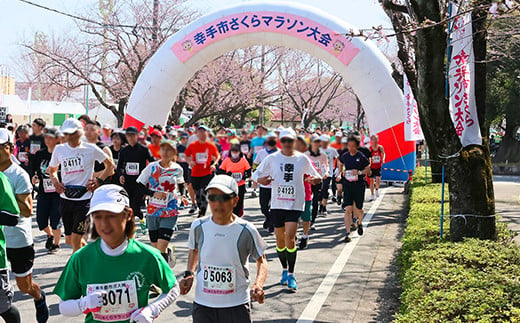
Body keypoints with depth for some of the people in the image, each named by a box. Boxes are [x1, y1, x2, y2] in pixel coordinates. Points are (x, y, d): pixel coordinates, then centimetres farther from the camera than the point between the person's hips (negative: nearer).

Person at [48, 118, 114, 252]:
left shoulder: (91, 149, -4)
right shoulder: (59, 149, 6)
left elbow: (110, 165, 8)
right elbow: (52, 169, 23)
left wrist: (99, 180, -3)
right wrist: (55, 182, 4)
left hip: (84, 199, -4)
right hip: (65, 199, 5)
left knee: (76, 239, -8)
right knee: (69, 240, 11)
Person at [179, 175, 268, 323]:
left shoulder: (246, 230, -10)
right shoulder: (198, 226, -3)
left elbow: (261, 259, 3)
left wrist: (258, 285, -14)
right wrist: (189, 274, 1)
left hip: (237, 306, -2)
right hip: (203, 305, 2)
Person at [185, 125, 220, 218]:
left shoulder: (211, 146, -1)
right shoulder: (192, 145, 0)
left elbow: (217, 156, 12)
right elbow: (187, 156, 9)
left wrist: (214, 164, -5)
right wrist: (190, 162, -11)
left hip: (207, 173, -2)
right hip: (195, 174, 2)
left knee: (204, 193, -14)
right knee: (197, 194, 13)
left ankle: (202, 214, -8)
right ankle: (200, 209, 36)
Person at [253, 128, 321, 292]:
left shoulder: (302, 159, 2)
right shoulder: (272, 158, 2)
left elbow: (316, 176, 10)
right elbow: (256, 174, 7)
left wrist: (316, 179, -14)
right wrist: (260, 179, -16)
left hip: (295, 204, -2)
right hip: (277, 204, 2)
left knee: (290, 238, -13)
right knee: (280, 239, 9)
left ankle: (291, 275, -1)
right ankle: (285, 269, 31)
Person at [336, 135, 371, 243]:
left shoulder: (361, 157, -6)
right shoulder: (344, 156, 3)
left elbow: (368, 169, 1)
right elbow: (340, 164, 24)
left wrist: (359, 172, -15)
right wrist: (340, 174, 10)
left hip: (359, 185, -1)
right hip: (347, 184, 1)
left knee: (358, 209, 9)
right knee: (348, 209, -8)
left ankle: (360, 223, 43)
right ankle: (348, 233, -7)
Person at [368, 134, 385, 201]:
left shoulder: (380, 147, -7)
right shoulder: (369, 149, -13)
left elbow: (383, 153, 13)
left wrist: (383, 159, -5)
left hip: (378, 166, 1)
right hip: (371, 167, -1)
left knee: (378, 179, -12)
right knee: (371, 180, 5)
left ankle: (377, 189, 20)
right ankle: (372, 195, 19)